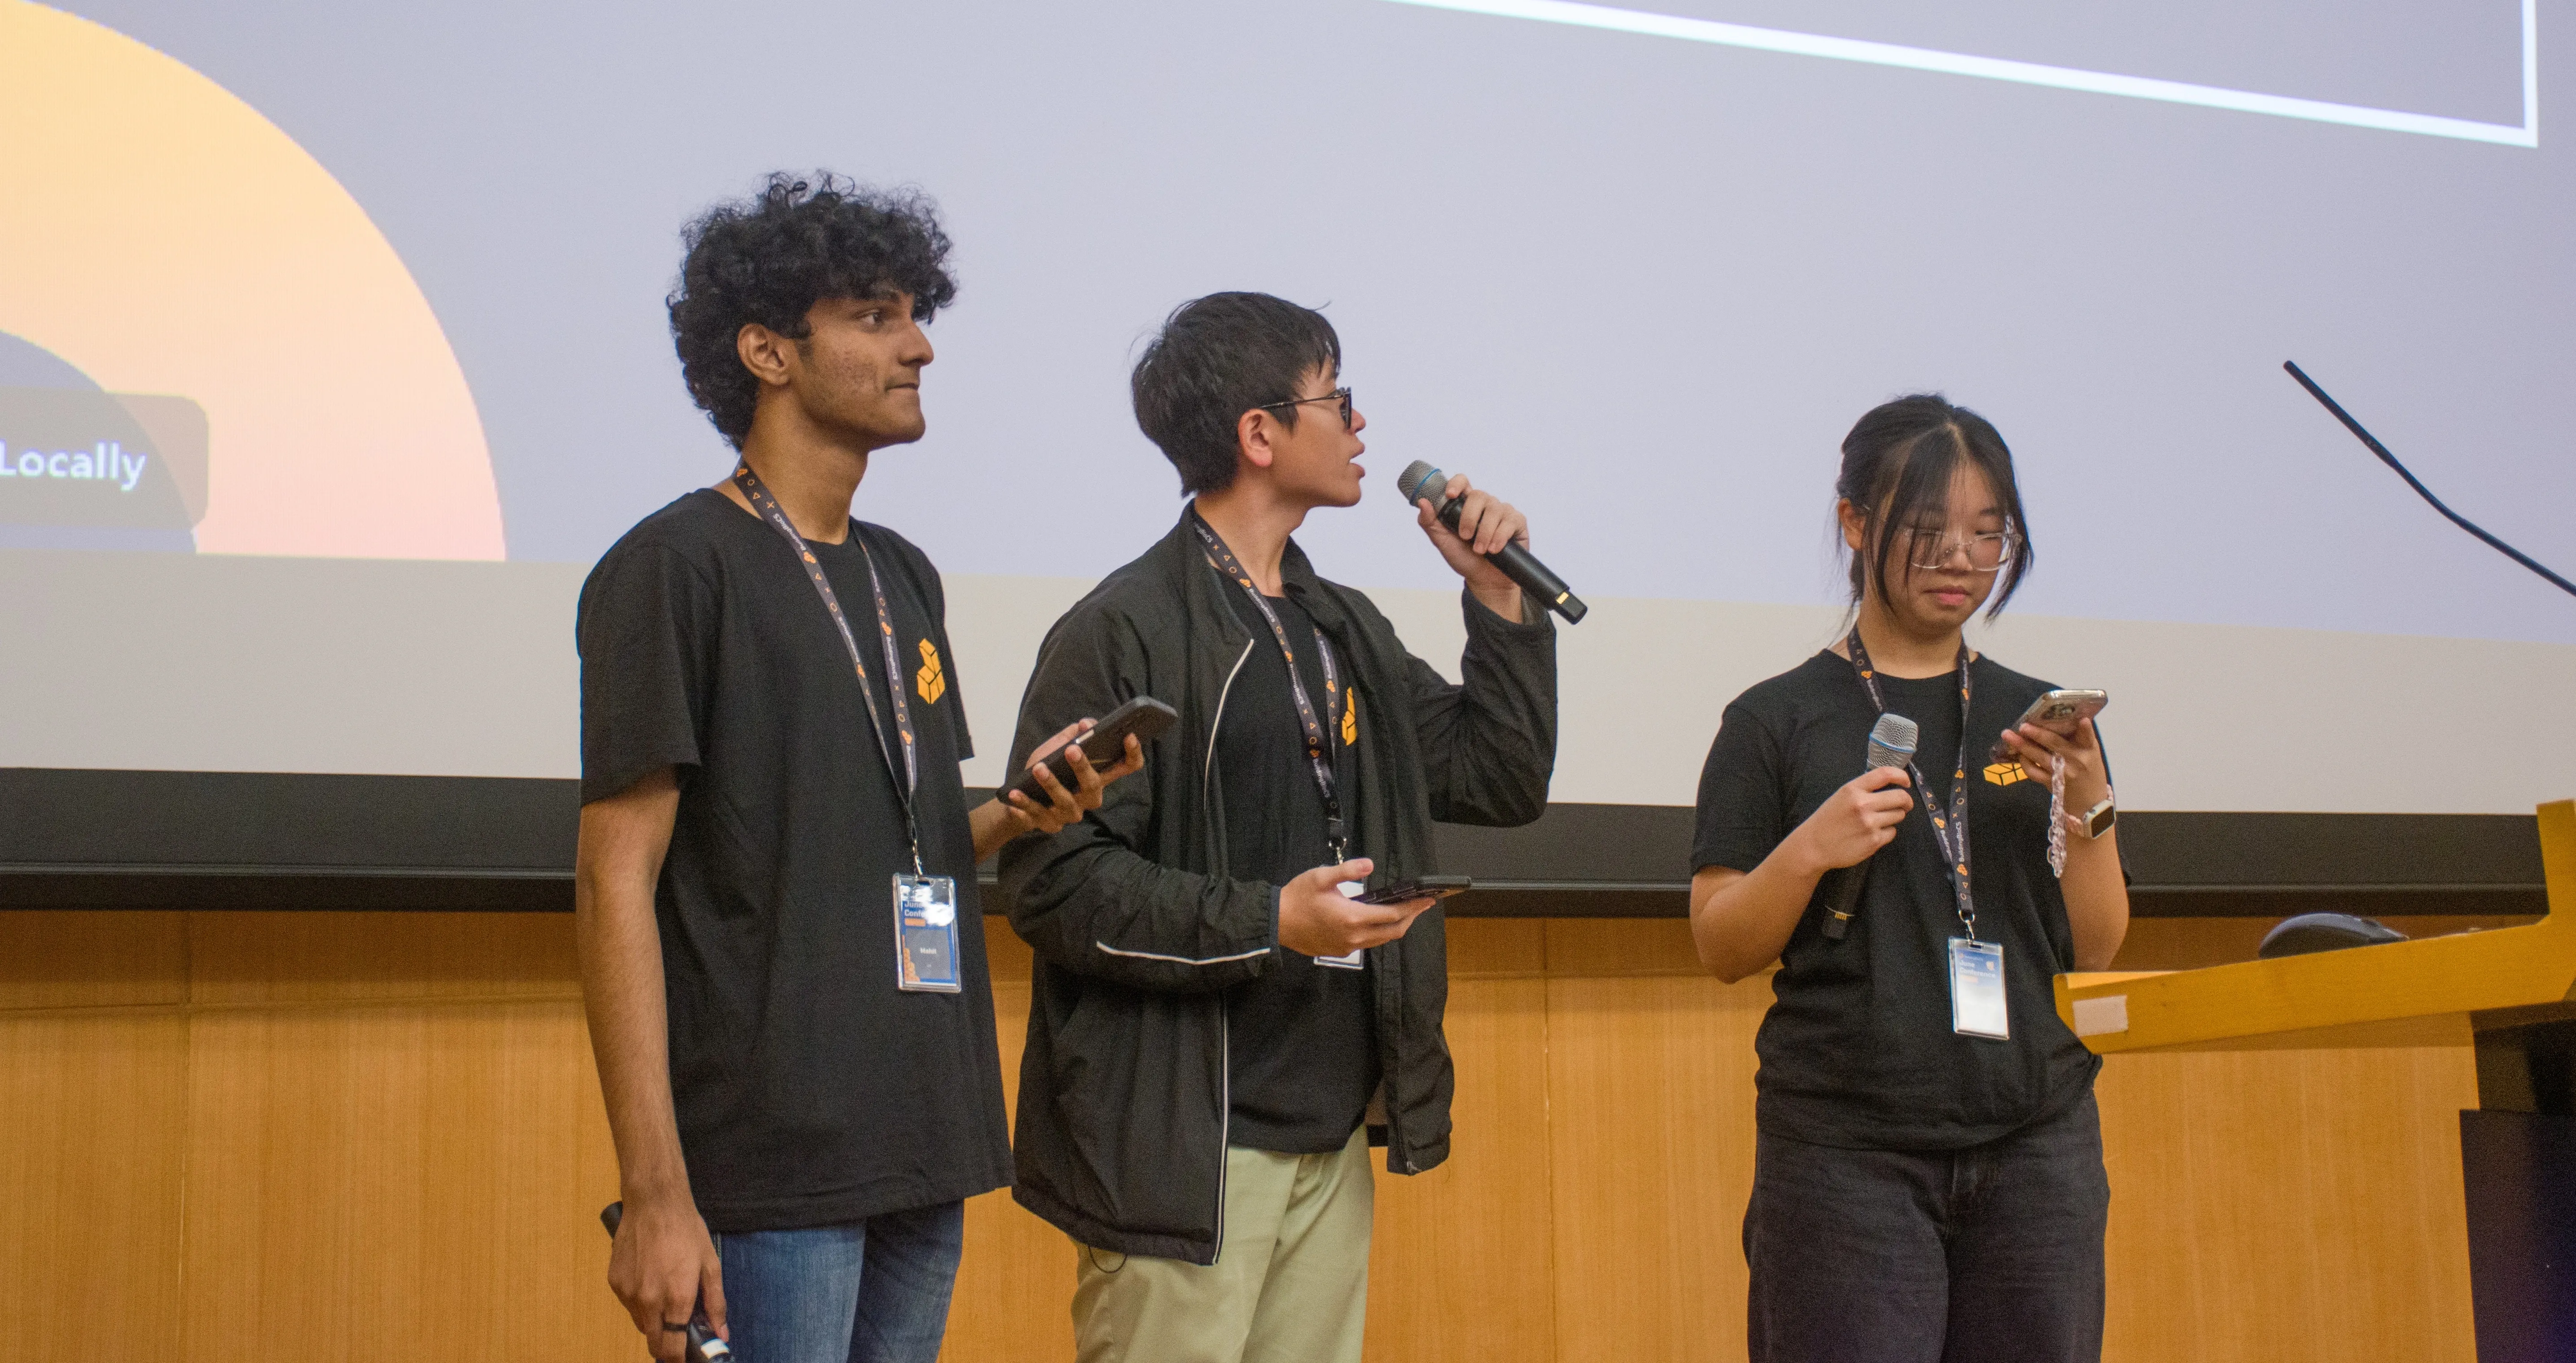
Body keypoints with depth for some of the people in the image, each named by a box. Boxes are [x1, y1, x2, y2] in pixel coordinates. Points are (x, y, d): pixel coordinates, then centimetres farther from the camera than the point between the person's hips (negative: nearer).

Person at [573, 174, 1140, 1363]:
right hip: (770, 1177, -7)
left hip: (919, 1165, 8)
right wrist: (655, 1196, -18)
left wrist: (1018, 818, 1)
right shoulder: (675, 566, -7)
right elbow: (616, 883, -12)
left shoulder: (902, 576, 17)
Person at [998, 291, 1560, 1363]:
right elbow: (1052, 882, -14)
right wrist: (1267, 924, -20)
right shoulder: (1122, 632, -8)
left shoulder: (1346, 631, 17)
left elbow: (1504, 782, 19)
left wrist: (1499, 596, 10)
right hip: (1182, 1147, -7)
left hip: (1332, 1140, 7)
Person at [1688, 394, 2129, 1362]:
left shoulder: (2039, 718, 13)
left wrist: (2086, 803, -4)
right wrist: (1812, 847, -14)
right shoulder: (1777, 723, 3)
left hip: (2037, 1146, 3)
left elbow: (2096, 953, 10)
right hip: (1847, 1150, -3)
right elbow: (1720, 949, 1)